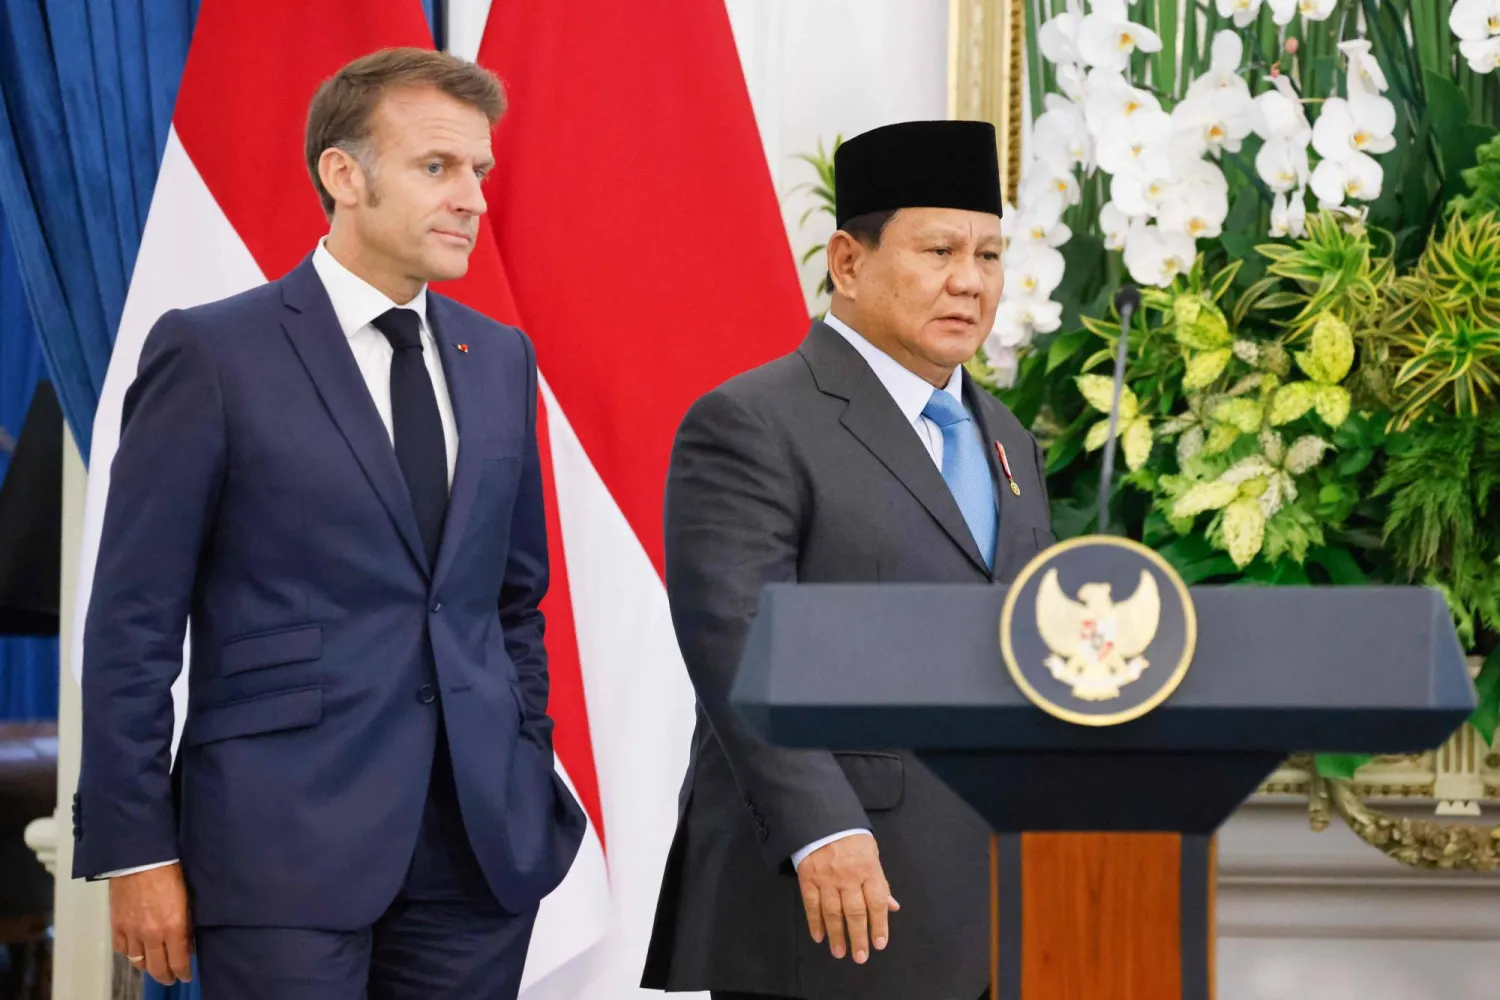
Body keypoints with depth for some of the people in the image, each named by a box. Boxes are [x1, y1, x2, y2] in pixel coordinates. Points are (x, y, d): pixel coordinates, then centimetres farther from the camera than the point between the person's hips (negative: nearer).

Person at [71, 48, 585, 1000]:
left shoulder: (501, 360, 13)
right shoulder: (212, 353, -4)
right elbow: (133, 624, -4)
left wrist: (531, 782, 13)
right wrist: (134, 851, -7)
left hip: (480, 843, 5)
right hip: (287, 840, -5)